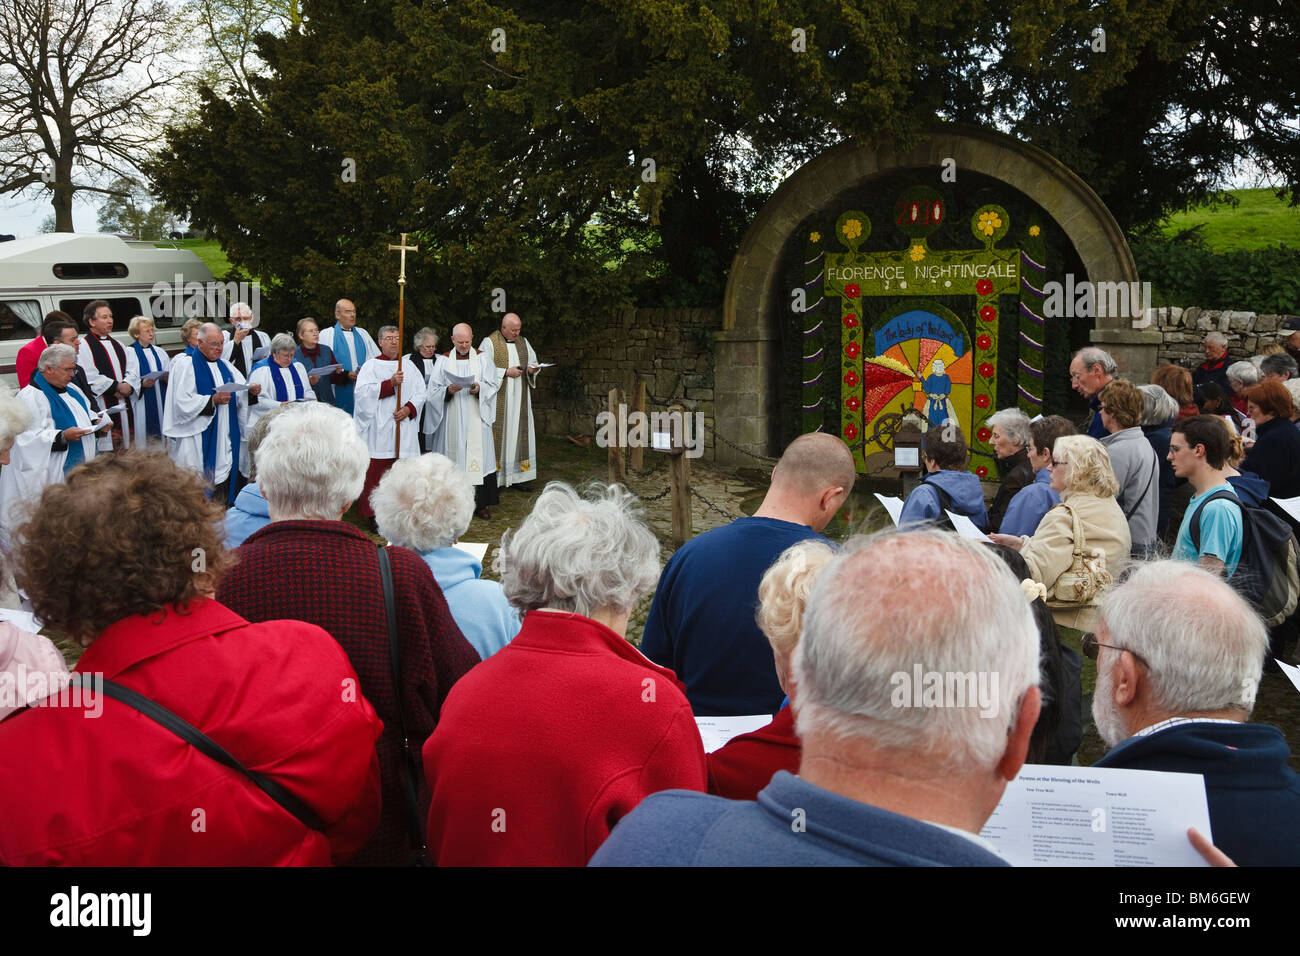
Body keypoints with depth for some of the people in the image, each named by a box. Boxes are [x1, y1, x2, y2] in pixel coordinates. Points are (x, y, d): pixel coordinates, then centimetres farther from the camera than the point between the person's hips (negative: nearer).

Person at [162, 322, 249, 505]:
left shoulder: (224, 365, 17)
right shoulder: (185, 365, -4)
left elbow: (242, 393, 16)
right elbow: (182, 402, -13)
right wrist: (213, 400, -20)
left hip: (226, 439, 6)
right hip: (200, 442, -6)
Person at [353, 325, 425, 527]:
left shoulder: (409, 365, 15)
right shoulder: (371, 366, 5)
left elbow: (420, 392, 10)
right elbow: (363, 392, -10)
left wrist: (409, 408, -8)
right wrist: (390, 383, -18)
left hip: (404, 426, 3)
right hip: (379, 429, -3)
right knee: (377, 470, -6)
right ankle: (374, 515, -2)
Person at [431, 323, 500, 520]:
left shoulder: (482, 358, 7)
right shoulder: (444, 361, 7)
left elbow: (492, 385, 2)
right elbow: (433, 390, 3)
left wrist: (479, 388, -18)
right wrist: (449, 390, -16)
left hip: (477, 418, 0)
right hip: (454, 420, 0)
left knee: (480, 457, -4)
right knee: (456, 457, -1)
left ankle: (481, 504, 1)